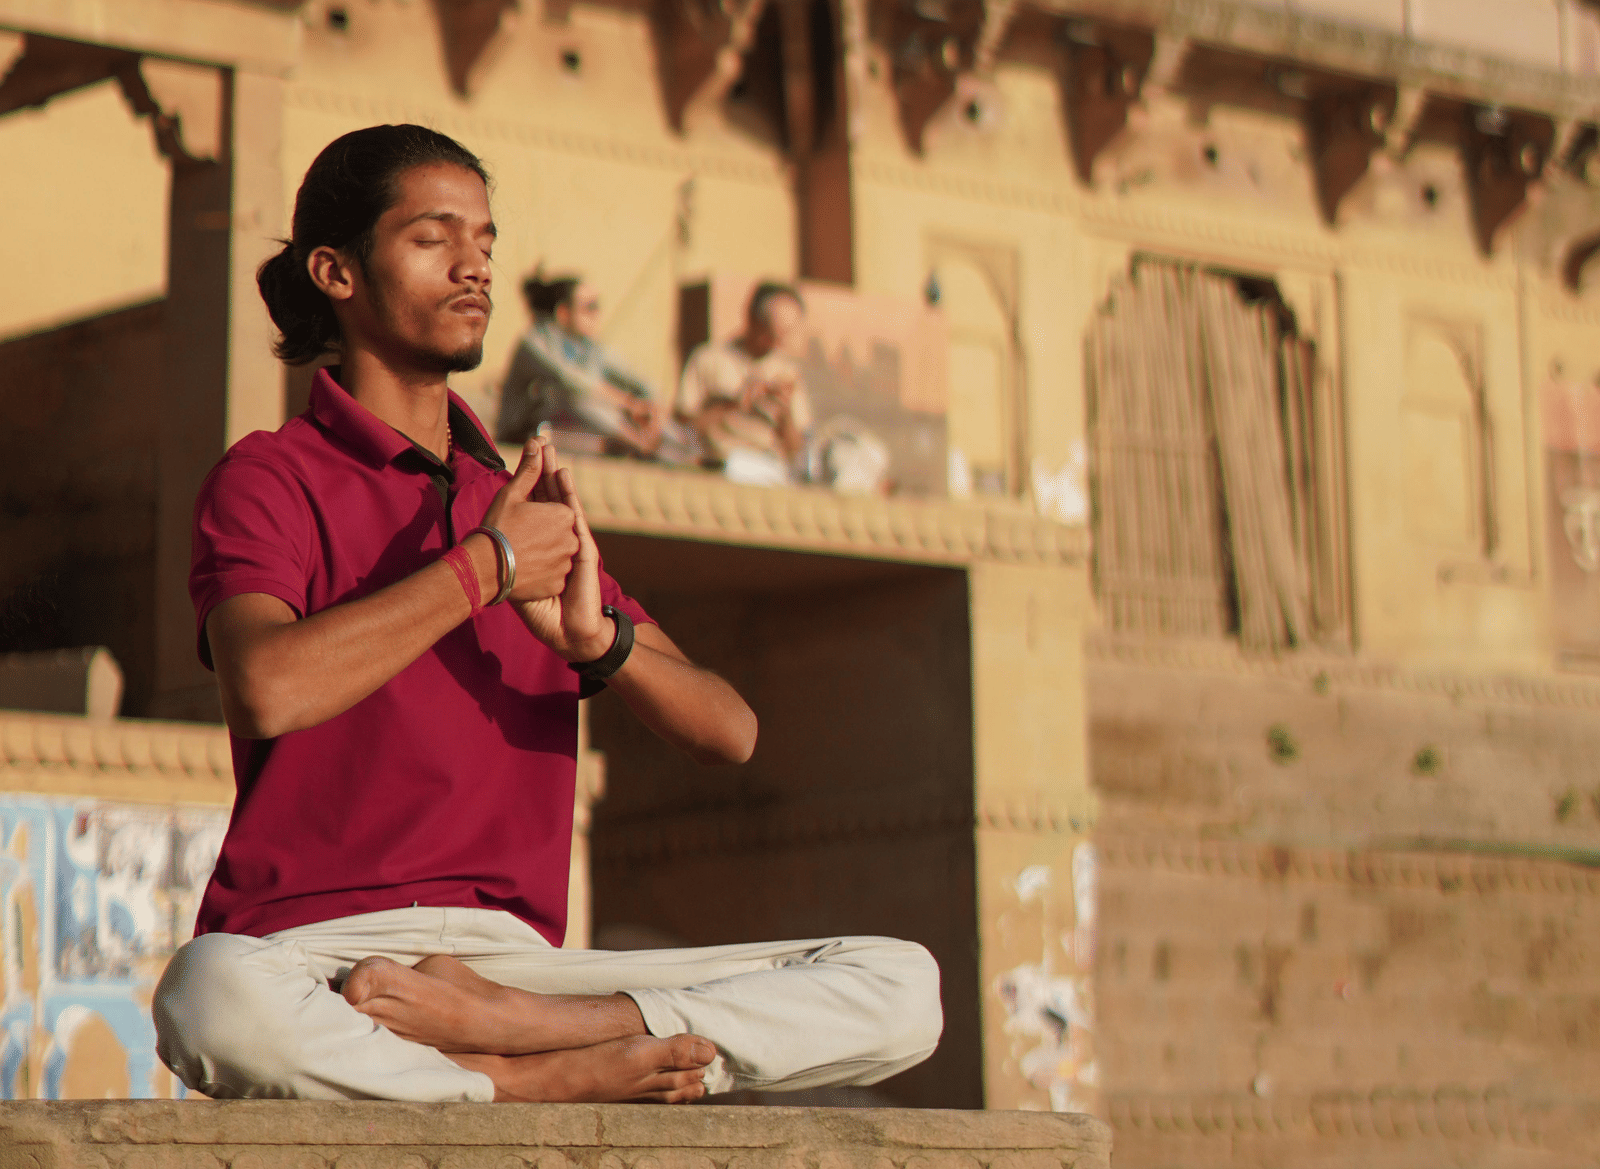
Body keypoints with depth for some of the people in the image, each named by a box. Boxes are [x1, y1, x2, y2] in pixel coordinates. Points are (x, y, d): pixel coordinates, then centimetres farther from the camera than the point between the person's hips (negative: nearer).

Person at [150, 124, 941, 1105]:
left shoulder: (529, 505, 22)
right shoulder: (271, 477, 6)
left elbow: (729, 732, 12)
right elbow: (267, 688, -18)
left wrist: (598, 637, -8)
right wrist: (484, 565, -8)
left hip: (515, 952, 5)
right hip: (317, 951, -5)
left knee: (903, 988, -13)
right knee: (217, 1004, -43)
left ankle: (504, 1018, -23)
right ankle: (556, 1080, -22)